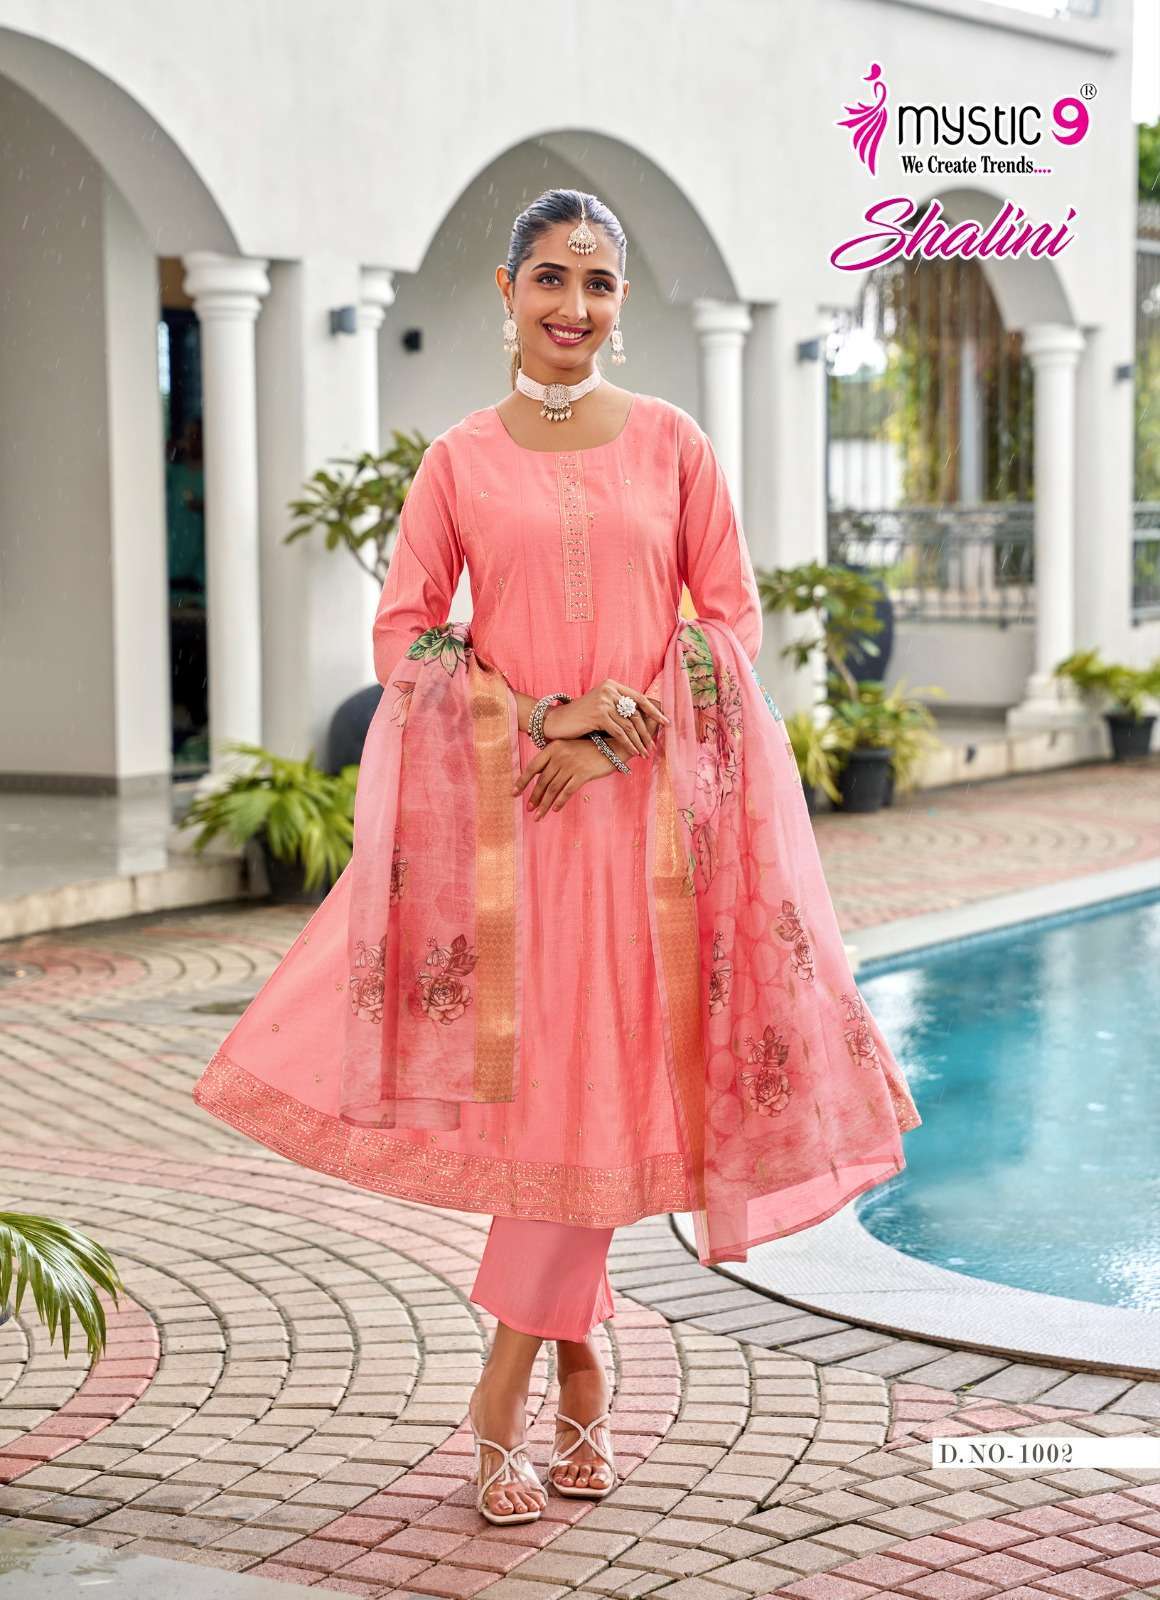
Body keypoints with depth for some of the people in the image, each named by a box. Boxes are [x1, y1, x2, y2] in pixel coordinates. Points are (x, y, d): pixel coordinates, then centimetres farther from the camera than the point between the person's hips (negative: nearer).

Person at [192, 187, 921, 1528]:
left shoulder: (672, 444, 5)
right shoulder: (459, 459, 5)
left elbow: (731, 617, 4)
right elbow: (403, 631, 6)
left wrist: (621, 731, -9)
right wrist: (514, 724, -8)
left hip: (644, 799, 0)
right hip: (503, 802, 0)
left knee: (601, 1082, -1)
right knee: (534, 1078, -1)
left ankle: (502, 1402, 11)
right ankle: (581, 1376, 16)